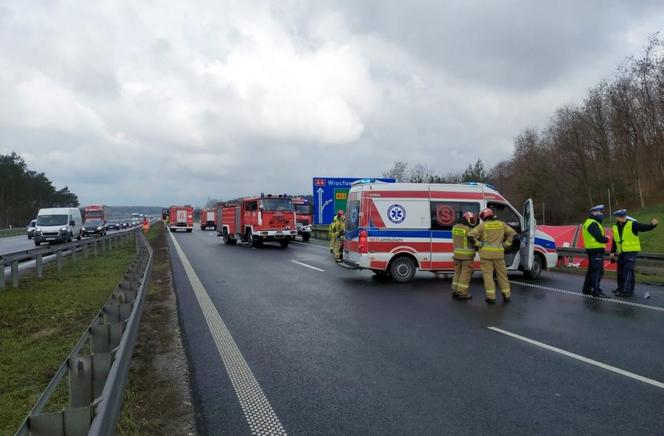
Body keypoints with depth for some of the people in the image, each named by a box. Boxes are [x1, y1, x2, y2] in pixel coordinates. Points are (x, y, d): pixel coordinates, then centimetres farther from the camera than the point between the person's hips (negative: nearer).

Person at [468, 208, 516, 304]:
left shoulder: (483, 225, -2)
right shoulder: (501, 224, 9)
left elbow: (471, 235, -10)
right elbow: (512, 233, 11)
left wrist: (478, 244, -4)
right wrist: (506, 244, 9)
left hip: (486, 253, -3)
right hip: (499, 253, 3)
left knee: (488, 274, 1)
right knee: (502, 274, 13)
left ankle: (491, 297, -2)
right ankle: (506, 295, 18)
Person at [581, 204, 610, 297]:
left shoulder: (589, 222, 18)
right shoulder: (593, 224, -16)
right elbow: (600, 238, -21)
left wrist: (603, 238, 2)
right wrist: (606, 239, -1)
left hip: (592, 250, 11)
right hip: (596, 250, -11)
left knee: (592, 270, 17)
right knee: (598, 271, -10)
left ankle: (587, 289, 23)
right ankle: (596, 291, -9)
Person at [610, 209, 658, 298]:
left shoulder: (632, 224, -8)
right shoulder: (615, 227, 9)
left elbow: (644, 227, -17)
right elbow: (614, 241, 17)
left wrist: (652, 225, -36)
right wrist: (612, 252, 16)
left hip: (631, 251, -6)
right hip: (621, 253, 6)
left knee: (627, 271, -11)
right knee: (620, 271, 13)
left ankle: (627, 291, -9)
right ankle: (621, 288, 27)